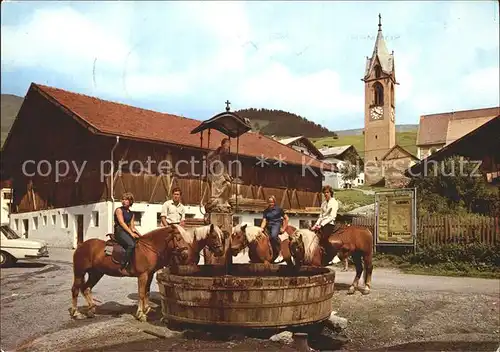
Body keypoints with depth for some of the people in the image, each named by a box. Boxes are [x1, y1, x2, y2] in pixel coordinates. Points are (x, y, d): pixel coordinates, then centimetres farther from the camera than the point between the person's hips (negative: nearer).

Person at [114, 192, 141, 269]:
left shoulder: (131, 214, 19)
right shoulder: (119, 210, -1)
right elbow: (122, 223, -12)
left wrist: (137, 233, -3)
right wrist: (131, 233, -19)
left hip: (128, 231, 7)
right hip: (119, 231, -7)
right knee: (131, 244, -31)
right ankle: (123, 266, -28)